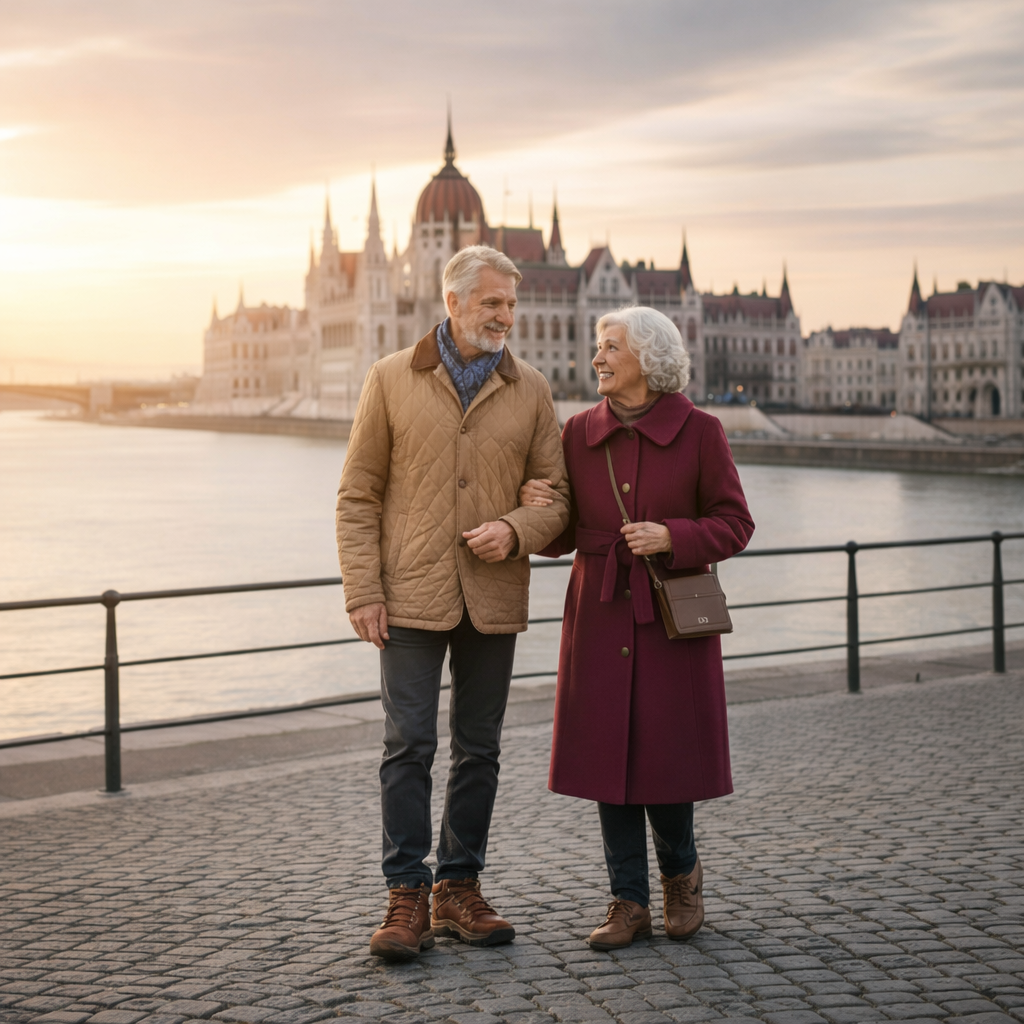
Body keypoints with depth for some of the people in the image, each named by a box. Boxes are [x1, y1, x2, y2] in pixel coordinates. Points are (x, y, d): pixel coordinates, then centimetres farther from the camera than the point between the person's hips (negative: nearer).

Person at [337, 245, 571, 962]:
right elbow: (358, 496, 0)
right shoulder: (392, 380, 1)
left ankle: (459, 890, 18)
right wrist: (362, 592, -8)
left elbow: (557, 495, 7)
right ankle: (407, 897, 2)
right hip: (412, 595, -2)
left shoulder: (530, 391, 6)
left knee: (479, 748, 8)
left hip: (493, 599, 3)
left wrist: (515, 530, -14)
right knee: (409, 744, -5)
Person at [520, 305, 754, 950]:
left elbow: (734, 523, -2)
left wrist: (671, 537, -18)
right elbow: (562, 535, 10)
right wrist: (536, 508, -11)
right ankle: (630, 904, 12)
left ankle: (682, 871, 26)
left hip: (672, 615, -3)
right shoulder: (580, 433, 6)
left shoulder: (699, 431, -4)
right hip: (601, 614, 3)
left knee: (666, 752, -2)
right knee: (608, 753, 2)